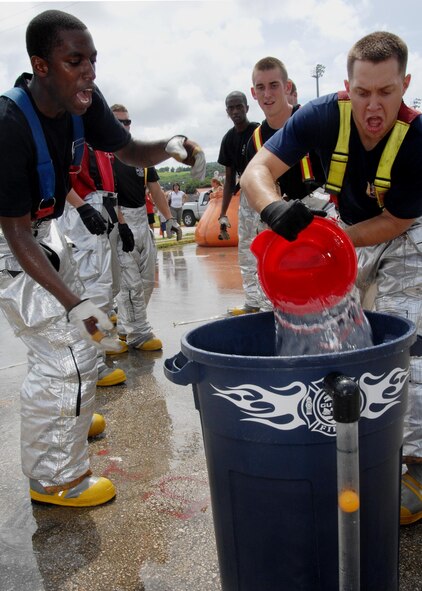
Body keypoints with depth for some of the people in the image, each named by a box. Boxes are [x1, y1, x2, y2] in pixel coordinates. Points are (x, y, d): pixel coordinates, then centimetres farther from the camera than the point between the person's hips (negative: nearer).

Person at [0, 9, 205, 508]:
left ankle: (63, 419, 48)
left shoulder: (82, 103, -11)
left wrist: (169, 146, -19)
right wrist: (74, 304, -36)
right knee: (68, 353, -11)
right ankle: (54, 478, 9)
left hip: (44, 229, 9)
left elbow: (129, 152, 4)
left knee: (67, 334, 22)